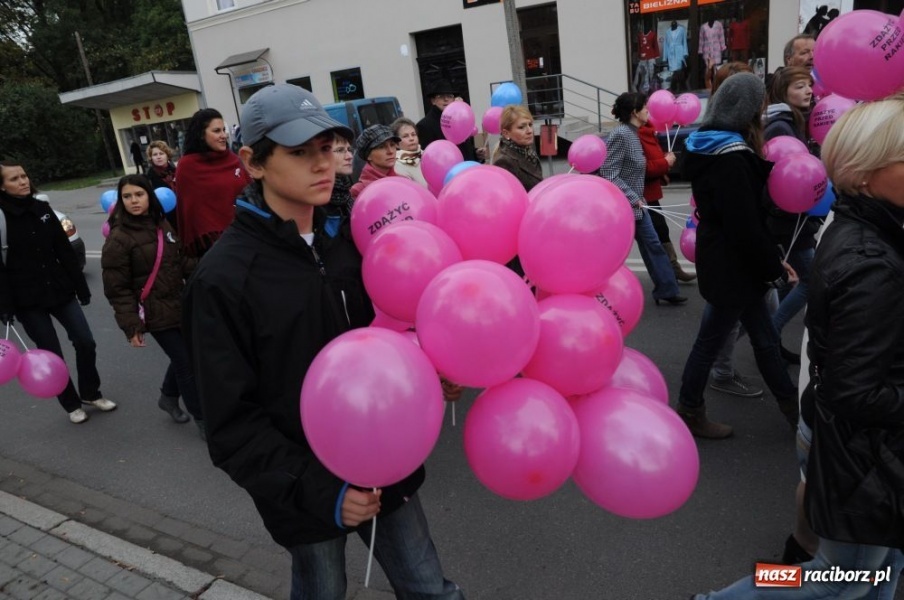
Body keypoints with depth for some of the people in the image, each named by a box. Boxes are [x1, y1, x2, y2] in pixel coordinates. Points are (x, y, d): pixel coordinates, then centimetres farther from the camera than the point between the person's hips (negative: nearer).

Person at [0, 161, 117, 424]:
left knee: (85, 342, 2)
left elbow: (64, 250, 8)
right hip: (26, 298, -4)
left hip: (59, 288, 4)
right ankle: (72, 404, 23)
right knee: (52, 354, 4)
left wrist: (81, 286, 8)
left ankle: (91, 393, 24)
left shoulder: (42, 209, 5)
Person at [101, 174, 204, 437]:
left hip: (178, 305, 7)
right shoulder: (118, 238, -13)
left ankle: (168, 397, 44)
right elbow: (117, 289, -13)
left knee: (183, 356, 17)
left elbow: (180, 260, 18)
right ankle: (202, 417, 14)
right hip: (155, 313, -7)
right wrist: (131, 325, -16)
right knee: (186, 362, -2)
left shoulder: (161, 224, 8)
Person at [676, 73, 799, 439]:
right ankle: (689, 413, 21)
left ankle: (792, 407, 31)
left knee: (764, 338, 18)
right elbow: (745, 227, -23)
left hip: (726, 260, 9)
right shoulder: (731, 158, -21)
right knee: (710, 341, 5)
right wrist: (775, 268, -10)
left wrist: (772, 260, 13)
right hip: (730, 265, -9)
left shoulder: (712, 147, 9)